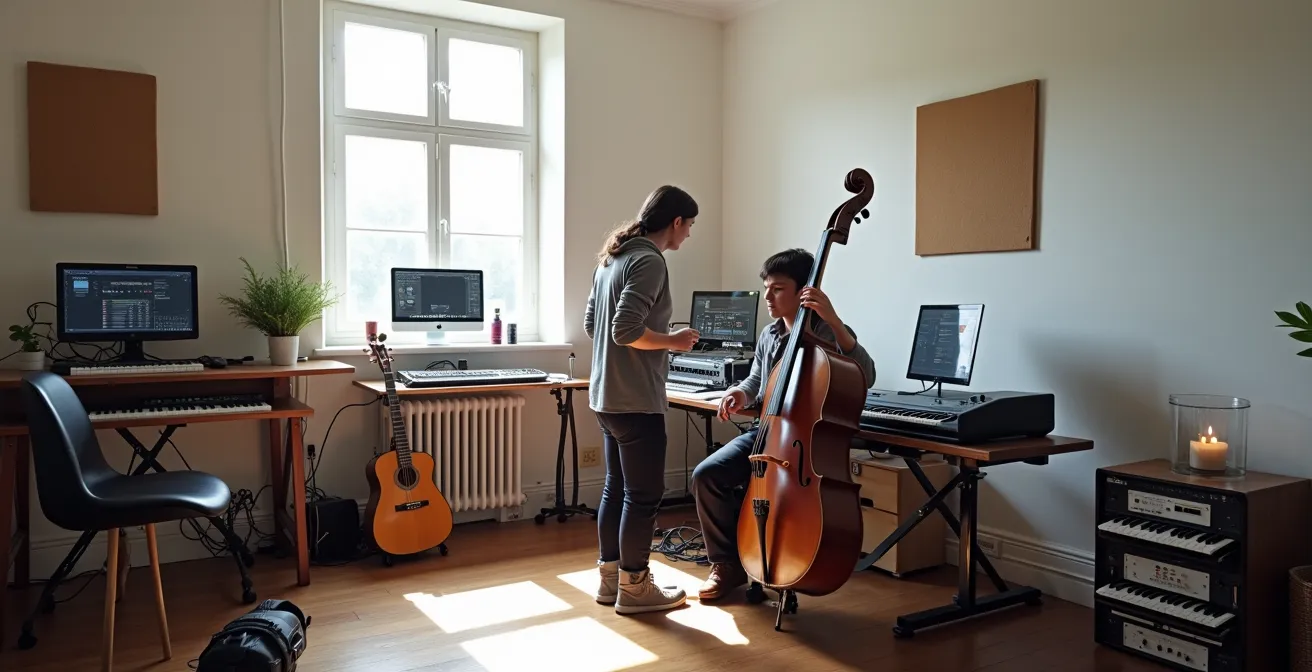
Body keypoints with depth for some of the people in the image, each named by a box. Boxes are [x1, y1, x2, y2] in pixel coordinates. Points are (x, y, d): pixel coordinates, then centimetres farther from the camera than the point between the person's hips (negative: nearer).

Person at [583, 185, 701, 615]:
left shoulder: (613, 257, 14)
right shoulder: (649, 261, -16)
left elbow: (591, 324, 18)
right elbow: (627, 330, -26)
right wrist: (672, 341, -11)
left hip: (607, 394, 10)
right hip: (636, 399, -10)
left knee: (615, 488, 16)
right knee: (644, 494, 1)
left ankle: (610, 577, 25)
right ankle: (633, 587, 12)